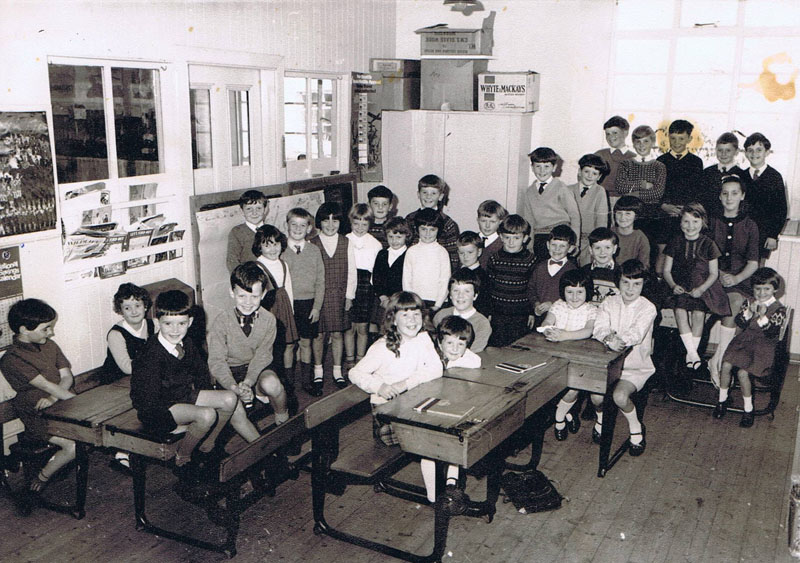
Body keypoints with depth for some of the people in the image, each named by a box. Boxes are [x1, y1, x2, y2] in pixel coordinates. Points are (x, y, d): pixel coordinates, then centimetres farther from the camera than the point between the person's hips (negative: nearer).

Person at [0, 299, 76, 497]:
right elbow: (47, 386, -20)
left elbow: (66, 377, 2)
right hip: (38, 419, -6)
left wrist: (53, 398, -20)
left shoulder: (50, 346, 9)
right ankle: (41, 479, 0)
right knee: (75, 446, -24)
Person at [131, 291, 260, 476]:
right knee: (207, 414, -29)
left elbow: (203, 372, 17)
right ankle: (182, 458, -4)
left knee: (230, 399, -4)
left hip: (184, 395, 8)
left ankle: (206, 447, 11)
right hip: (158, 408, -8)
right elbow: (150, 401, -26)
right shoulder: (152, 356, -26)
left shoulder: (187, 344, -1)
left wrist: (204, 397, 3)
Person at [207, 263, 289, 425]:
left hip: (258, 368, 0)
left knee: (271, 384, -32)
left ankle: (282, 419, -1)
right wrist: (234, 387, -37)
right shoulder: (220, 322, -18)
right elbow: (217, 361, -19)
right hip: (229, 371, 0)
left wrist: (247, 382, -29)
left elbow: (263, 355, -12)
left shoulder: (268, 319, -12)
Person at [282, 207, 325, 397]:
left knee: (306, 342, 11)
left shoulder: (314, 250, 3)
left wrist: (317, 306, -1)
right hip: (288, 303, -2)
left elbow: (320, 281, 5)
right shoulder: (281, 250, -3)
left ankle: (306, 380, 23)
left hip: (309, 303, 2)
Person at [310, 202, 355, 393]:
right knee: (319, 334, 4)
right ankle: (318, 372, 18)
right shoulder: (312, 244, -2)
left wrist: (349, 295, 2)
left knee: (337, 333, 6)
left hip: (339, 295, 1)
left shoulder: (346, 242, 2)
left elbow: (351, 271, 5)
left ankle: (337, 371, 20)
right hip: (318, 295, -1)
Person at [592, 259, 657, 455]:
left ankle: (636, 428, 4)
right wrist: (609, 339, -37)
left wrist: (617, 339, -44)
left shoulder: (647, 308, -5)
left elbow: (636, 334, -23)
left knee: (620, 395, -27)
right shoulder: (609, 303, 3)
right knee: (596, 396, -21)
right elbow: (599, 329, -14)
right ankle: (600, 417, 17)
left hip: (636, 367, -2)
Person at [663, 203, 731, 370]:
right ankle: (693, 353, -19)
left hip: (702, 286, -1)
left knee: (698, 313, -26)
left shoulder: (708, 244, 4)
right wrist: (673, 285, -10)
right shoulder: (675, 243, 8)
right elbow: (666, 270, 8)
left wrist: (701, 288, -12)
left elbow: (714, 273, 4)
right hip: (680, 286, 1)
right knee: (680, 311, -26)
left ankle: (691, 352, -11)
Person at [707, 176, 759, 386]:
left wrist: (737, 278, -15)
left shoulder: (749, 225, 12)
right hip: (714, 278, 1)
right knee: (735, 304, -30)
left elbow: (753, 263, 5)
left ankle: (717, 359, -32)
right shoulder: (712, 223, 13)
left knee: (736, 300, -32)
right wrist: (718, 273, -11)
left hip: (741, 280, 0)